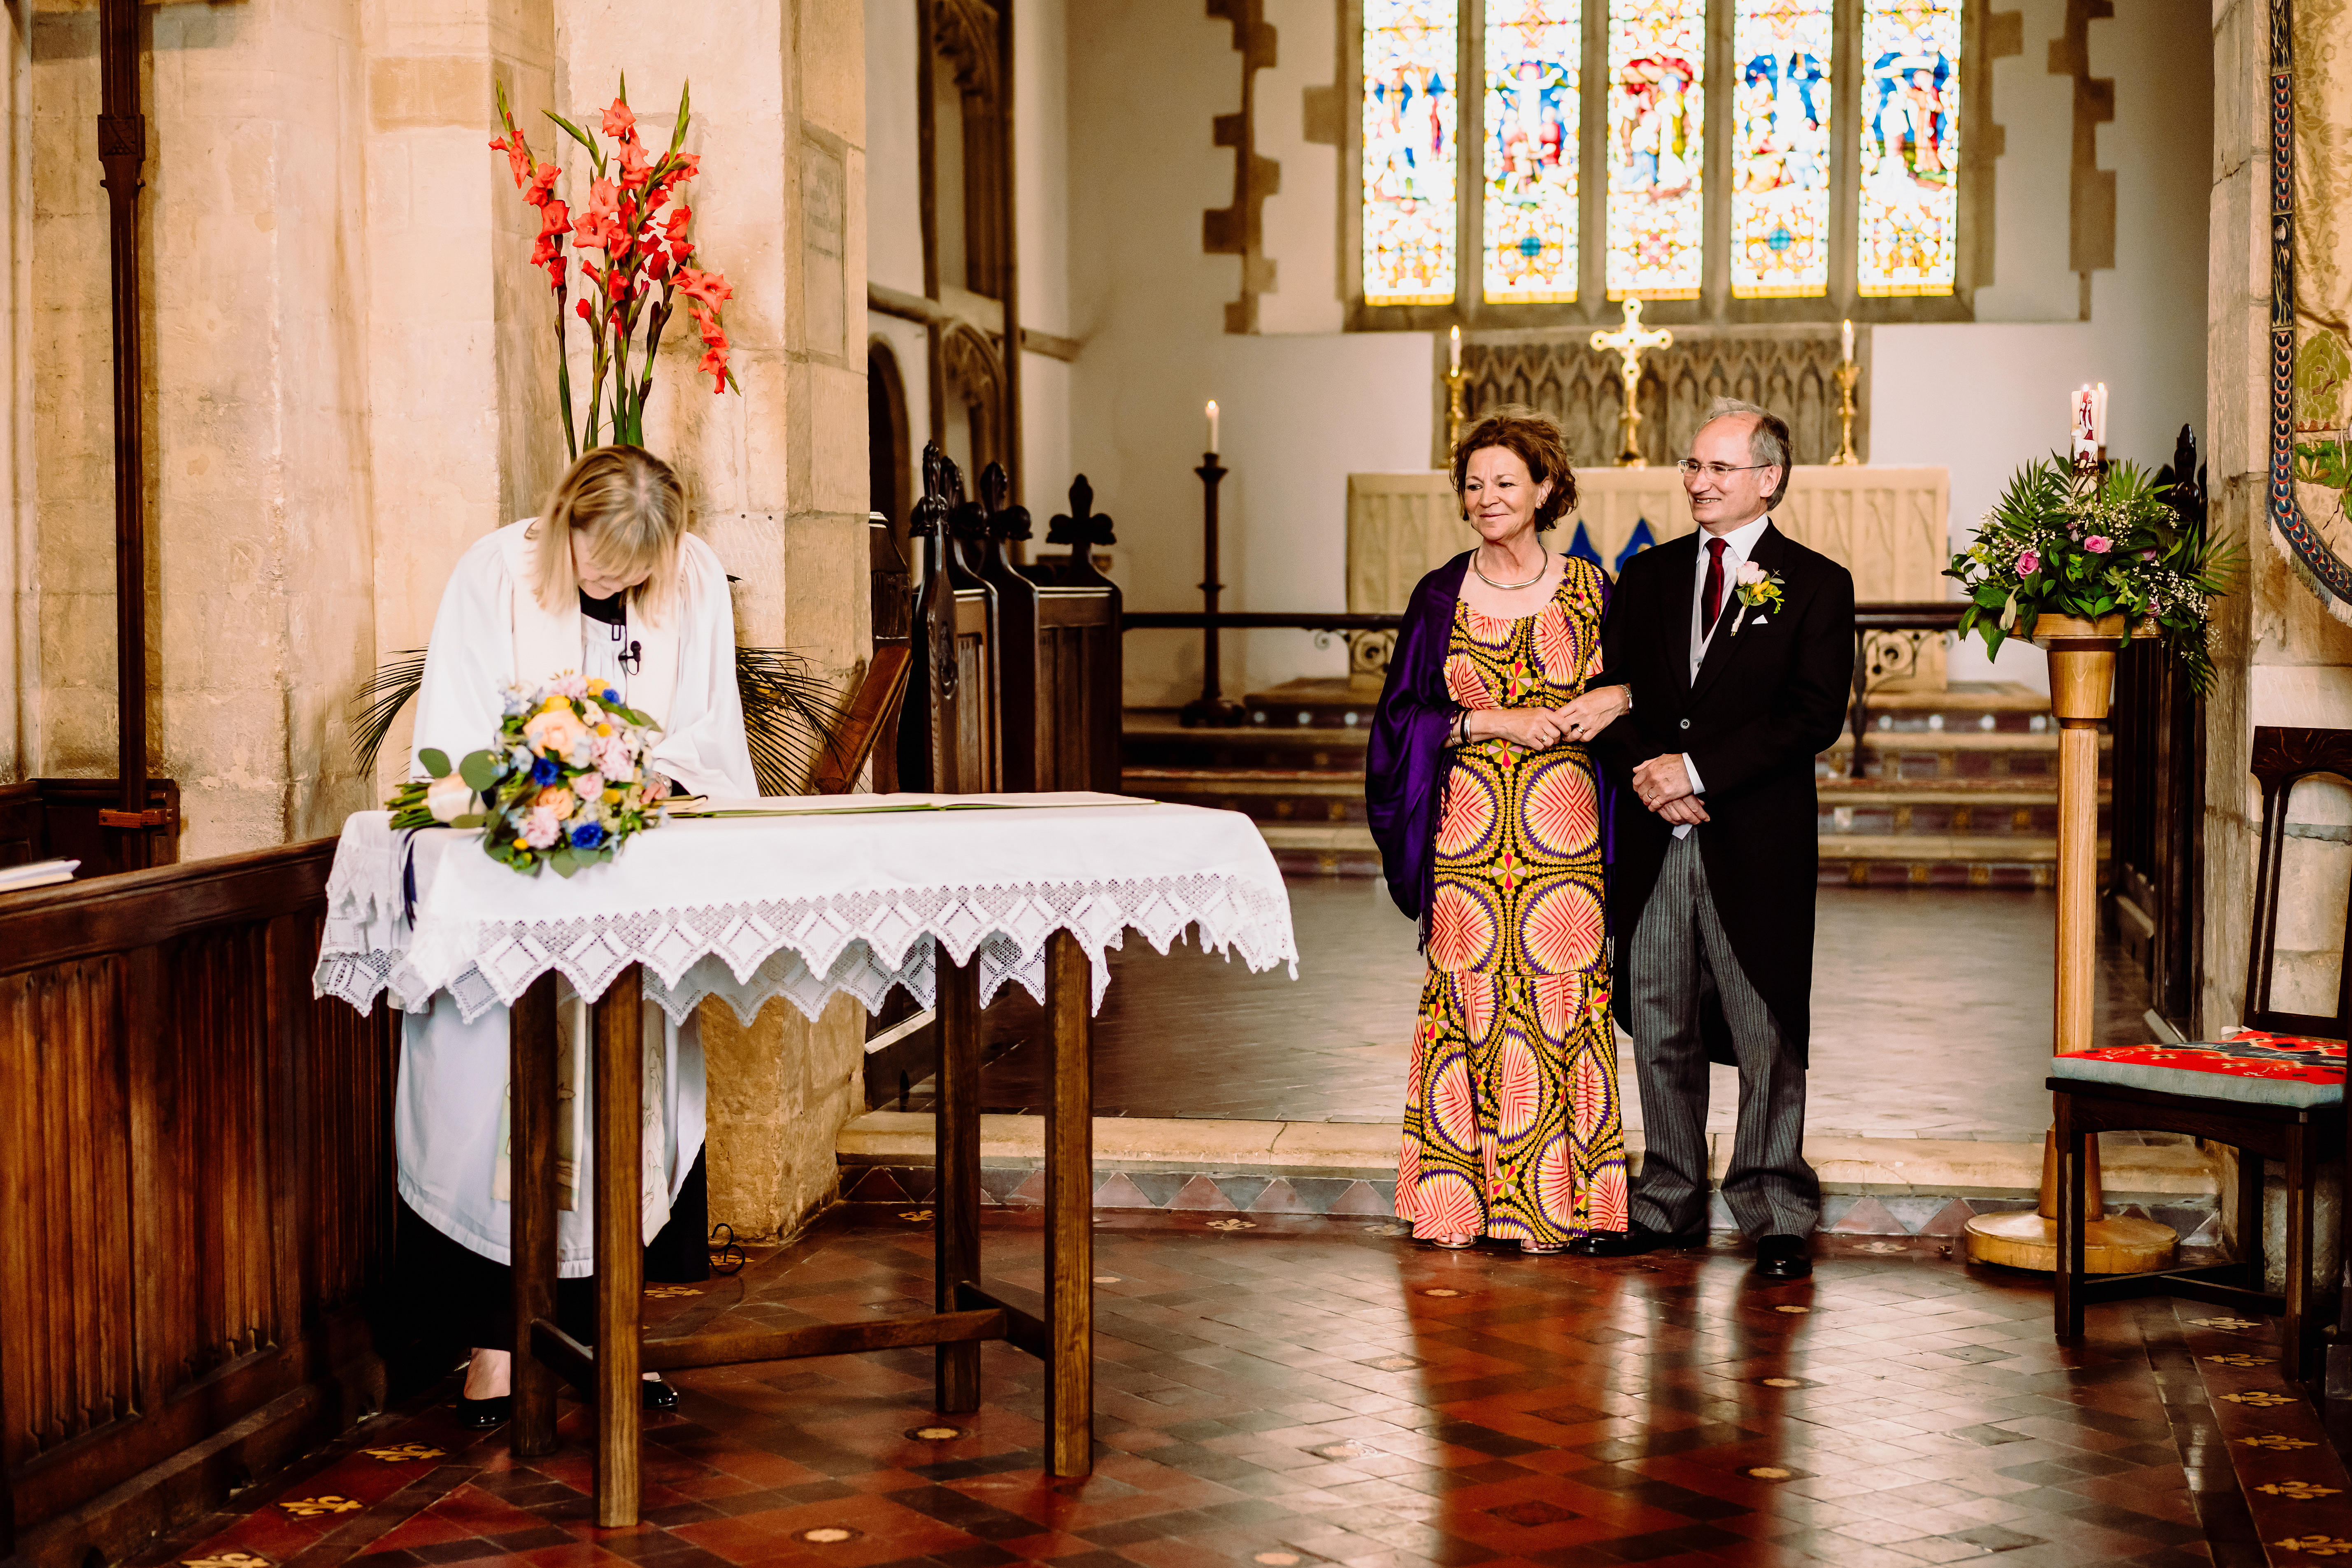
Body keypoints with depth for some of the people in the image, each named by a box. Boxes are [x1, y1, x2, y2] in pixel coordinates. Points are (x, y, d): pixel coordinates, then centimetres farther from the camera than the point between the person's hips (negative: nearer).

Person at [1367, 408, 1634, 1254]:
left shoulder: (1587, 589, 5)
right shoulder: (1440, 597, 5)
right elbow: (1400, 716, 2)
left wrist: (1617, 698, -10)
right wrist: (1492, 721, -11)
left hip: (1562, 834, 0)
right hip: (1468, 832, 0)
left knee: (1560, 1005, 0)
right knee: (1467, 1001, 0)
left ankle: (1549, 1204, 9)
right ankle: (1458, 1199, 9)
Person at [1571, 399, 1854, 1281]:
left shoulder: (1815, 586, 0)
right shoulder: (1647, 577, 13)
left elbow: (1815, 714, -10)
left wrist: (1698, 769, -15)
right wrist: (1644, 772, -9)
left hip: (1757, 843, -4)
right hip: (1654, 842, 4)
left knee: (1767, 1034, 1)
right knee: (1660, 1028, 9)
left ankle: (1775, 1217, 11)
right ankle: (1668, 1205, 20)